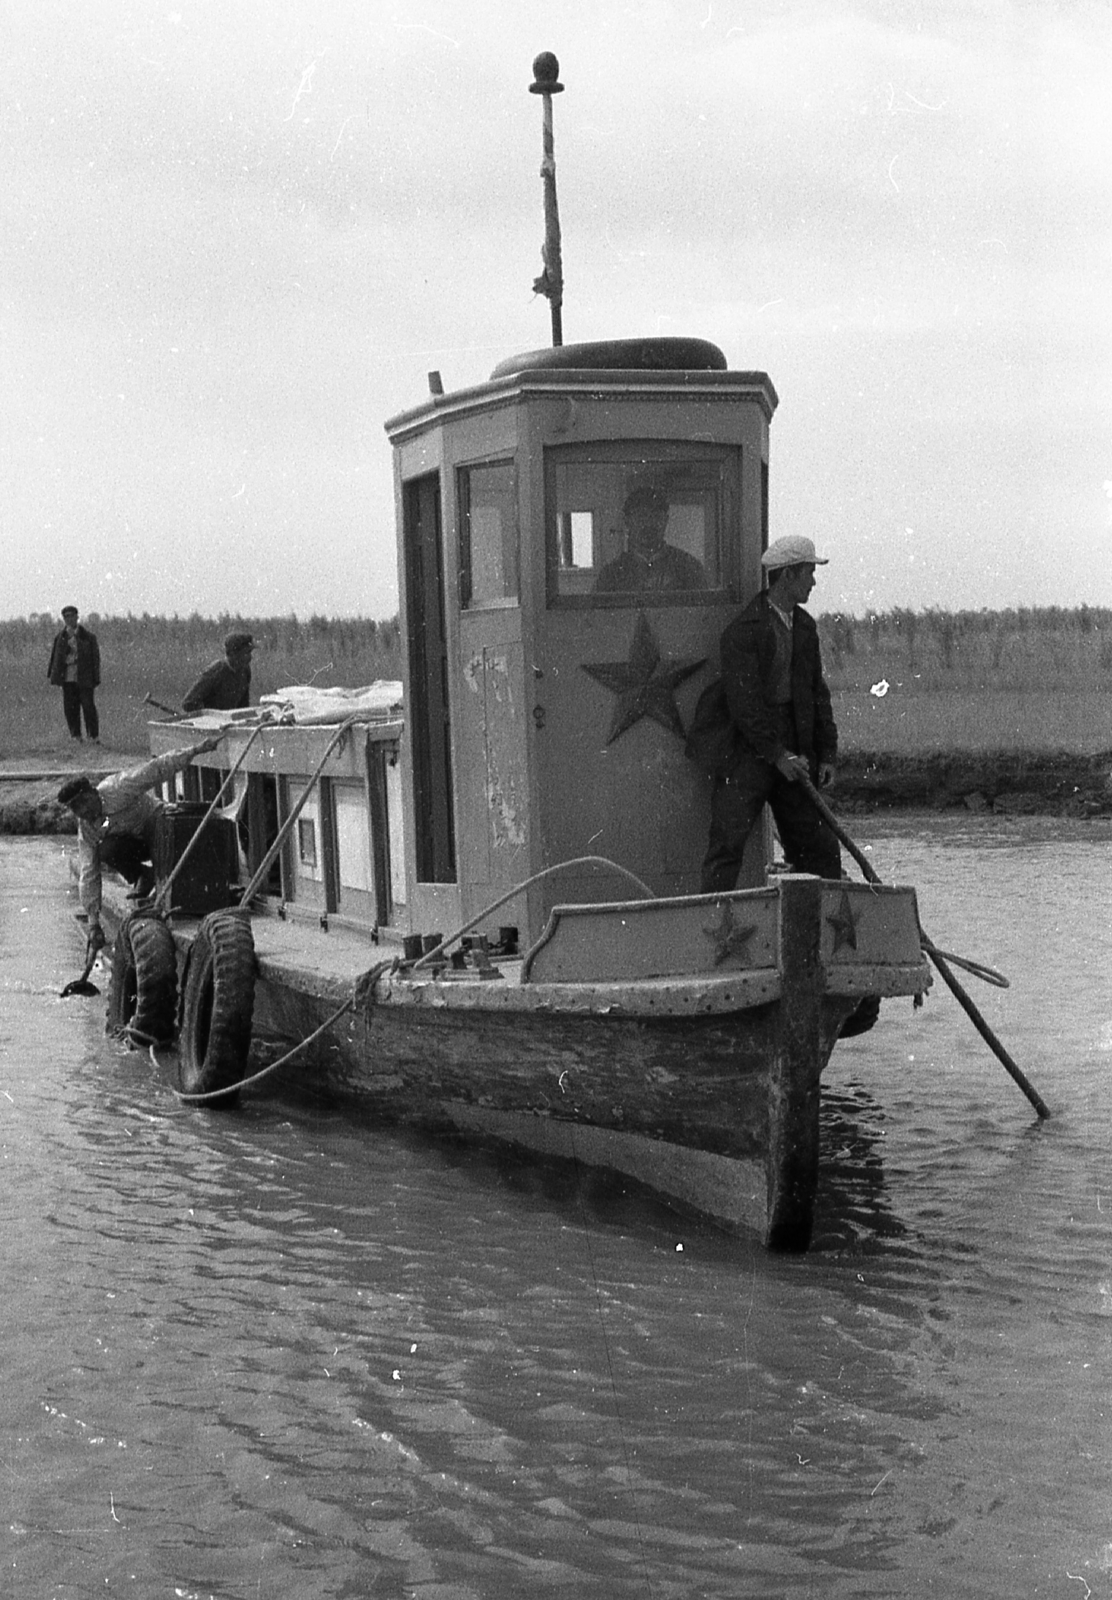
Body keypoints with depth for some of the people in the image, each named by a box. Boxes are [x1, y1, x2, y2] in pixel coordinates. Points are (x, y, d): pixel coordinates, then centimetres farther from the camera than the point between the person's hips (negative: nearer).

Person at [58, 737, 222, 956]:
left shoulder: (116, 790, -28)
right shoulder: (86, 830, -13)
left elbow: (156, 769, -30)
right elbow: (89, 875, -12)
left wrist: (197, 750, -37)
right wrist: (93, 923, -18)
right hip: (130, 841, 4)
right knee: (106, 852, -27)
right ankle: (143, 877, -2)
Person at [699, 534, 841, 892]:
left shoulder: (805, 626, 13)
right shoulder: (743, 630, -10)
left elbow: (818, 693, 18)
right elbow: (744, 704, -15)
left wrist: (826, 753, 11)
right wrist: (777, 754, -18)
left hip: (795, 757, 7)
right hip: (748, 753, -7)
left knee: (822, 849, 8)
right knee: (728, 841, -11)